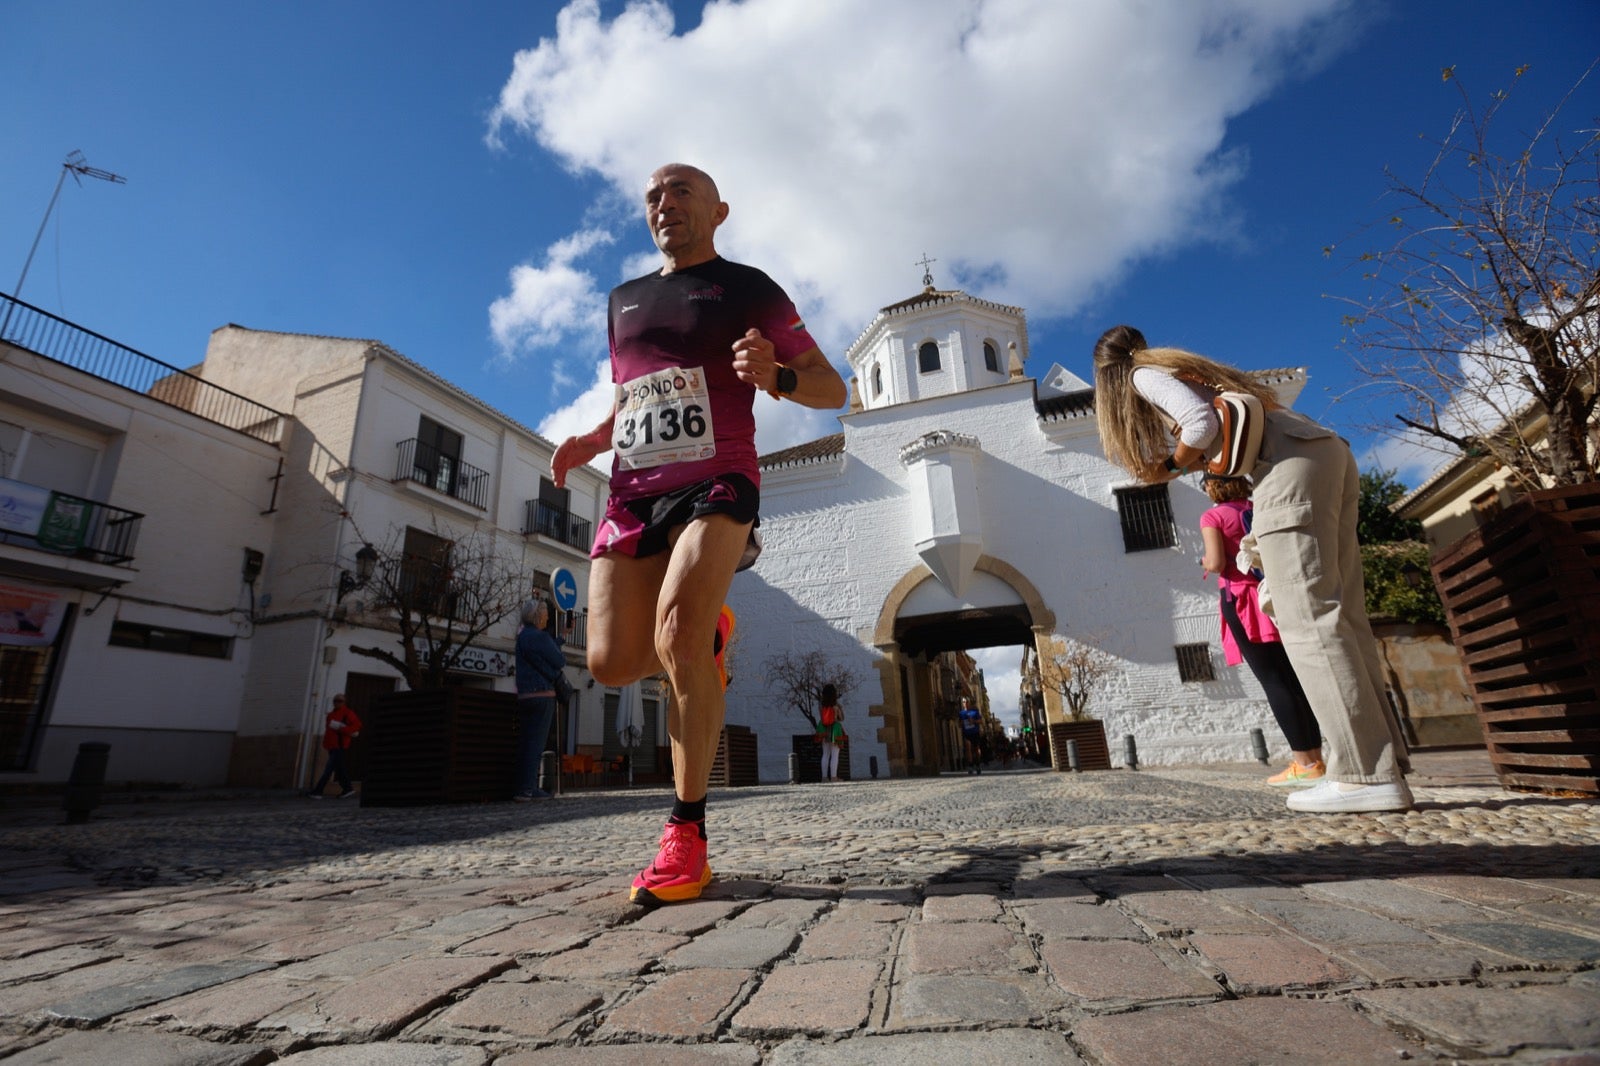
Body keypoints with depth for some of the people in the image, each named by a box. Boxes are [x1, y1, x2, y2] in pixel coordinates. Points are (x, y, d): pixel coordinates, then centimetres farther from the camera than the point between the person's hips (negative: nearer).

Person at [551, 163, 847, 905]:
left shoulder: (749, 289, 10)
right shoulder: (624, 300, 25)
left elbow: (832, 390, 7)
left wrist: (775, 375, -15)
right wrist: (591, 439, 10)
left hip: (716, 484, -5)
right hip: (633, 494, 5)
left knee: (676, 632, -28)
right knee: (613, 663, -8)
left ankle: (687, 839, -15)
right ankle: (706, 631, 26)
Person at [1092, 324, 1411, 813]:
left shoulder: (1144, 375, 5)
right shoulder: (1182, 366, 30)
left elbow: (1202, 423, -11)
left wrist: (1171, 466, 5)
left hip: (1290, 464, -9)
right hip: (1328, 449, 9)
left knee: (1308, 619, -12)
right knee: (1338, 615, 5)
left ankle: (1367, 775, -14)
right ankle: (1383, 764, 5)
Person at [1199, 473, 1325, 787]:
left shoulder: (1213, 517, -4)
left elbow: (1217, 563, -13)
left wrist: (1205, 562, 8)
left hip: (1243, 601, -6)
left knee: (1273, 680, -7)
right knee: (1295, 677, 7)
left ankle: (1304, 763, -9)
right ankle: (1316, 758, 8)